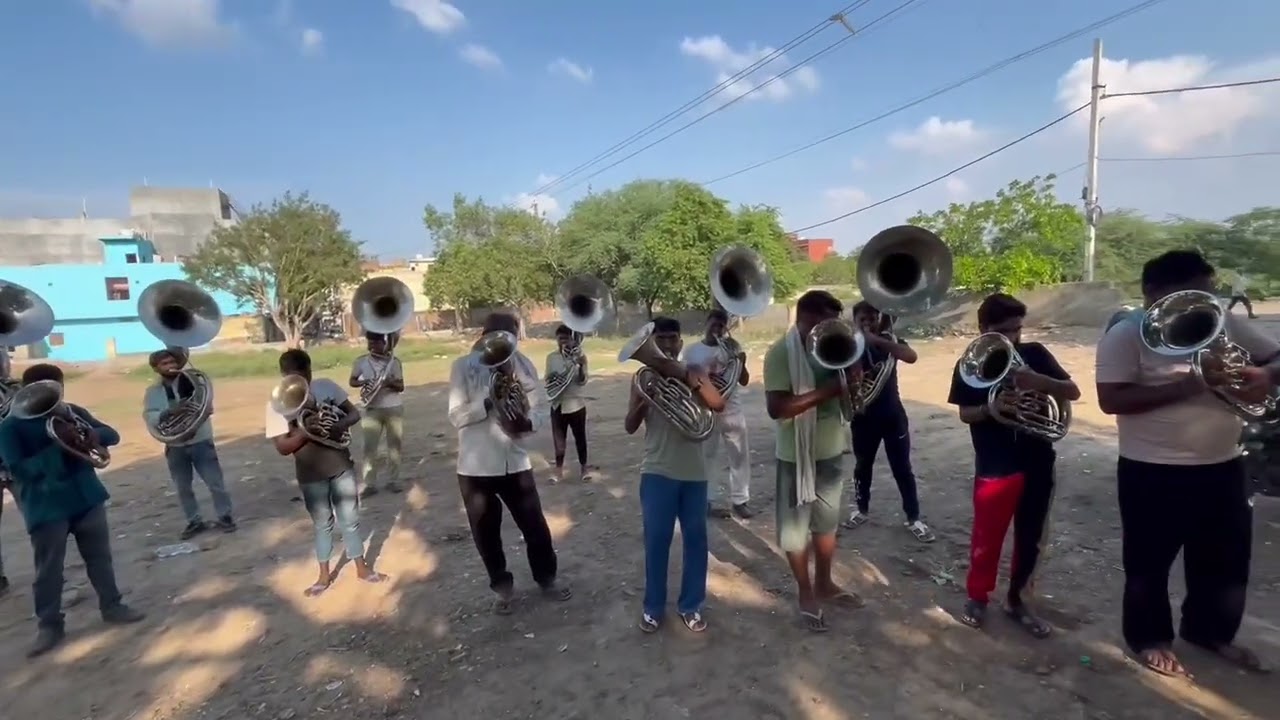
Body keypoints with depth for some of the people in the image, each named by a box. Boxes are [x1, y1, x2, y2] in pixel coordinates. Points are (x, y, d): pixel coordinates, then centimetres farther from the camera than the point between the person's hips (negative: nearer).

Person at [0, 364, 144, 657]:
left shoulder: (72, 411, 5)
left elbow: (113, 434, 6)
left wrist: (95, 434, -16)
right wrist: (57, 447, -27)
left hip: (87, 498, 4)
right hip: (46, 508, -4)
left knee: (100, 557, 12)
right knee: (49, 570, 5)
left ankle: (112, 606, 24)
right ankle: (48, 625, 19)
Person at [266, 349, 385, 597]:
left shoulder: (326, 386, -5)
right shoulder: (277, 405, -10)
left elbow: (354, 414, -1)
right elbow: (283, 447, -12)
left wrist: (338, 425, -22)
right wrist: (305, 431, -29)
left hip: (341, 465, 1)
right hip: (311, 474, -1)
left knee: (350, 520, 11)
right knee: (322, 524, 13)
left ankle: (362, 567, 26)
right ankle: (324, 575, 31)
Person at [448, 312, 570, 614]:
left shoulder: (522, 365, 0)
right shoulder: (463, 366, -8)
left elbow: (541, 408, -1)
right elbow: (457, 416, -12)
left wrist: (526, 423, -23)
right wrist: (491, 400, -27)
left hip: (515, 462, 2)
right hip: (476, 467, -1)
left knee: (535, 526, 12)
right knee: (486, 533, 13)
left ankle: (547, 578, 35)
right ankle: (503, 586, 35)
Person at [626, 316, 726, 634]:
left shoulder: (694, 372, 2)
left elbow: (719, 405, -13)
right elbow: (629, 427, -2)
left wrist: (686, 378, -21)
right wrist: (645, 396, -18)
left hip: (694, 471, 1)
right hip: (657, 472, -1)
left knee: (695, 539, 8)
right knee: (656, 541, 5)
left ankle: (690, 605, 25)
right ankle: (653, 607, 22)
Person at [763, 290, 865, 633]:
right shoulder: (780, 353, -17)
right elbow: (776, 408, -26)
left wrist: (851, 378, -11)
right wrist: (826, 391, -28)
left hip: (831, 451, 6)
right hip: (797, 455, -6)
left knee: (827, 521, 20)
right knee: (796, 525, 8)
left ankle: (824, 584, 38)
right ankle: (806, 593, 26)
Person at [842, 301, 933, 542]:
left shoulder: (889, 340, -4)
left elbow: (911, 356, -25)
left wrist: (877, 340, -32)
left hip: (893, 415, 0)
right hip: (864, 417, 0)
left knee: (902, 469, 6)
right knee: (862, 466, 15)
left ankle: (913, 518, 17)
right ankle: (861, 509, 32)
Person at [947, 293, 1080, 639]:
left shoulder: (1035, 354, 1)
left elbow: (1073, 392, -4)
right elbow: (964, 413, -4)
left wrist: (1040, 381, -24)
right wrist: (991, 407, -25)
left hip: (1038, 463, 3)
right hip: (995, 466, -3)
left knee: (1031, 538, 14)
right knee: (987, 537, 6)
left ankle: (1018, 600, 32)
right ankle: (977, 596, 26)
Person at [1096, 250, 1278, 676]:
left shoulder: (1224, 325, 5)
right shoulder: (1126, 336, -14)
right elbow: (1112, 400, -21)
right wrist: (1185, 386, -27)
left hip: (1222, 466, 7)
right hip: (1153, 472, -6)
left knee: (1228, 560, 21)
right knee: (1150, 562, 10)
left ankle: (1210, 632, 42)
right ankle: (1148, 637, 29)